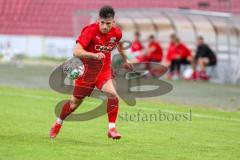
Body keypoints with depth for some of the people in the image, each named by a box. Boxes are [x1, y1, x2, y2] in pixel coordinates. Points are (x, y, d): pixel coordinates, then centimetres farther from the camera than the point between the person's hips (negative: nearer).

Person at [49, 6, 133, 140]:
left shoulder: (117, 33, -9)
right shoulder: (90, 31, -24)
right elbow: (76, 52, -33)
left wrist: (125, 59, 31)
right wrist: (94, 55, -49)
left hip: (104, 70, 3)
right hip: (86, 70, -3)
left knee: (112, 94, -24)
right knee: (75, 102, 9)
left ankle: (112, 128, -16)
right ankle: (58, 123, 36)